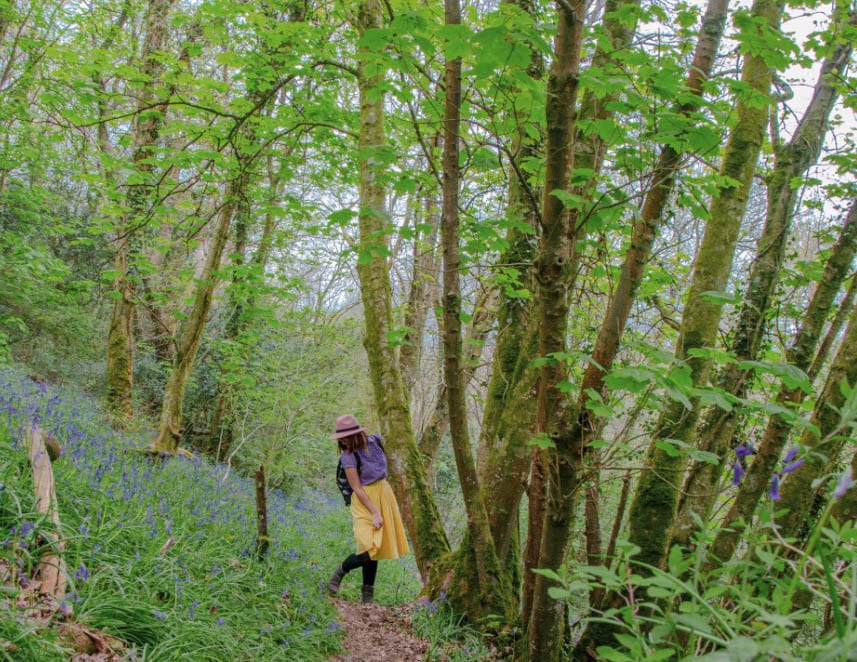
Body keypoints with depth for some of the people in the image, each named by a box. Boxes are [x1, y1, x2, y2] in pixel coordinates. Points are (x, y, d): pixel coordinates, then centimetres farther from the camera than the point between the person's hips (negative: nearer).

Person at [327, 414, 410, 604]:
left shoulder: (374, 441, -3)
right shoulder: (348, 456, -15)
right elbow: (357, 489, -16)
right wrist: (374, 513, -19)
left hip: (384, 494, 5)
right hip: (365, 501, -5)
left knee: (374, 549, 8)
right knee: (369, 549, -16)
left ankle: (368, 596, 16)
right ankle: (339, 573, 10)